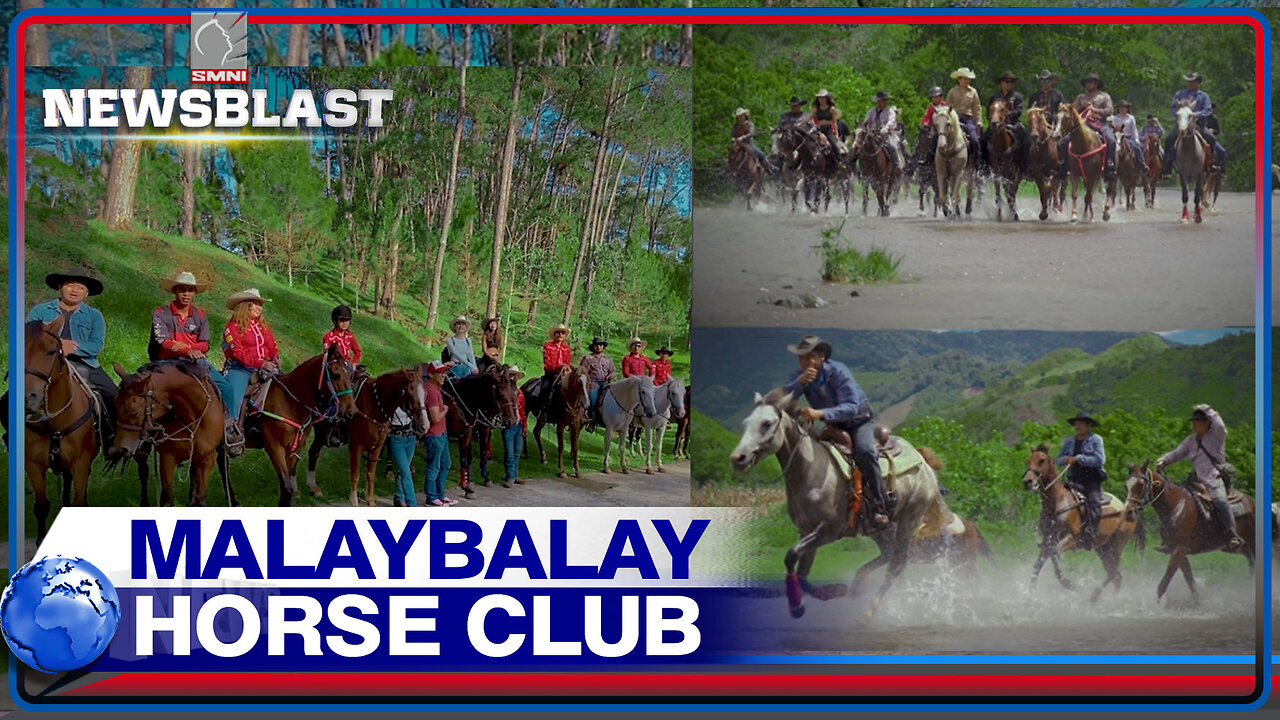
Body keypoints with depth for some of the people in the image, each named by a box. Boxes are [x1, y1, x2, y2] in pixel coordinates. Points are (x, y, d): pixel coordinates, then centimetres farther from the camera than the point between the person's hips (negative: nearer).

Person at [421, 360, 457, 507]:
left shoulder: (435, 387, 6)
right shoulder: (431, 392, -24)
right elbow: (436, 418, -27)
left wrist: (445, 366, 14)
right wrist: (445, 409, -10)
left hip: (442, 434, 10)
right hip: (434, 436, -10)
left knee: (444, 465, 18)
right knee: (434, 467, 2)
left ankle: (440, 495, 27)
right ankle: (431, 497, 12)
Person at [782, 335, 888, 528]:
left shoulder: (838, 371, -26)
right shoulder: (800, 376, -11)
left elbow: (851, 407, -36)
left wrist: (820, 414, -51)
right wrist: (800, 382, -42)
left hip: (859, 420, -6)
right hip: (834, 426, 6)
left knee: (864, 451, -30)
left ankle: (880, 507, -25)